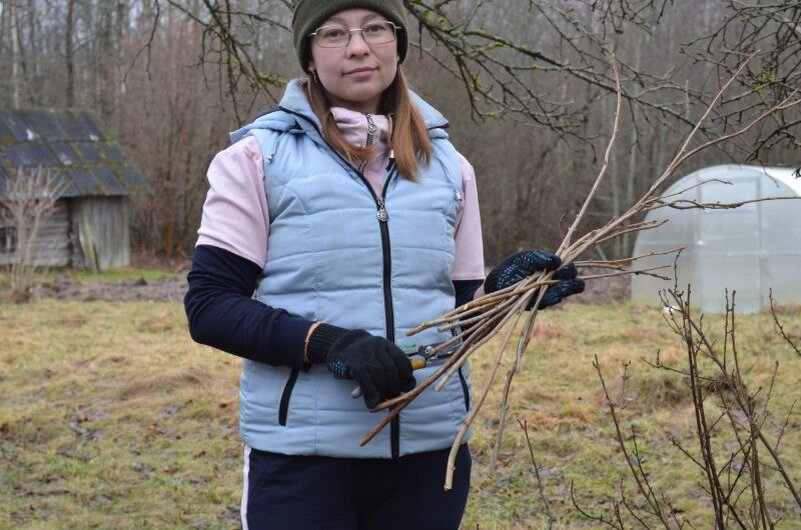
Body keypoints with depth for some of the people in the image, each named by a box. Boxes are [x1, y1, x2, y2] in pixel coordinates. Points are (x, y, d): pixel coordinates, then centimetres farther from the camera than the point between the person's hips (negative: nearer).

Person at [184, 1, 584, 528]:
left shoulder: (448, 165, 10)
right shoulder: (259, 155, -2)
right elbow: (209, 305, -6)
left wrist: (502, 289, -6)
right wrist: (327, 342, -19)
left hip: (431, 446, 4)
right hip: (302, 453, -4)